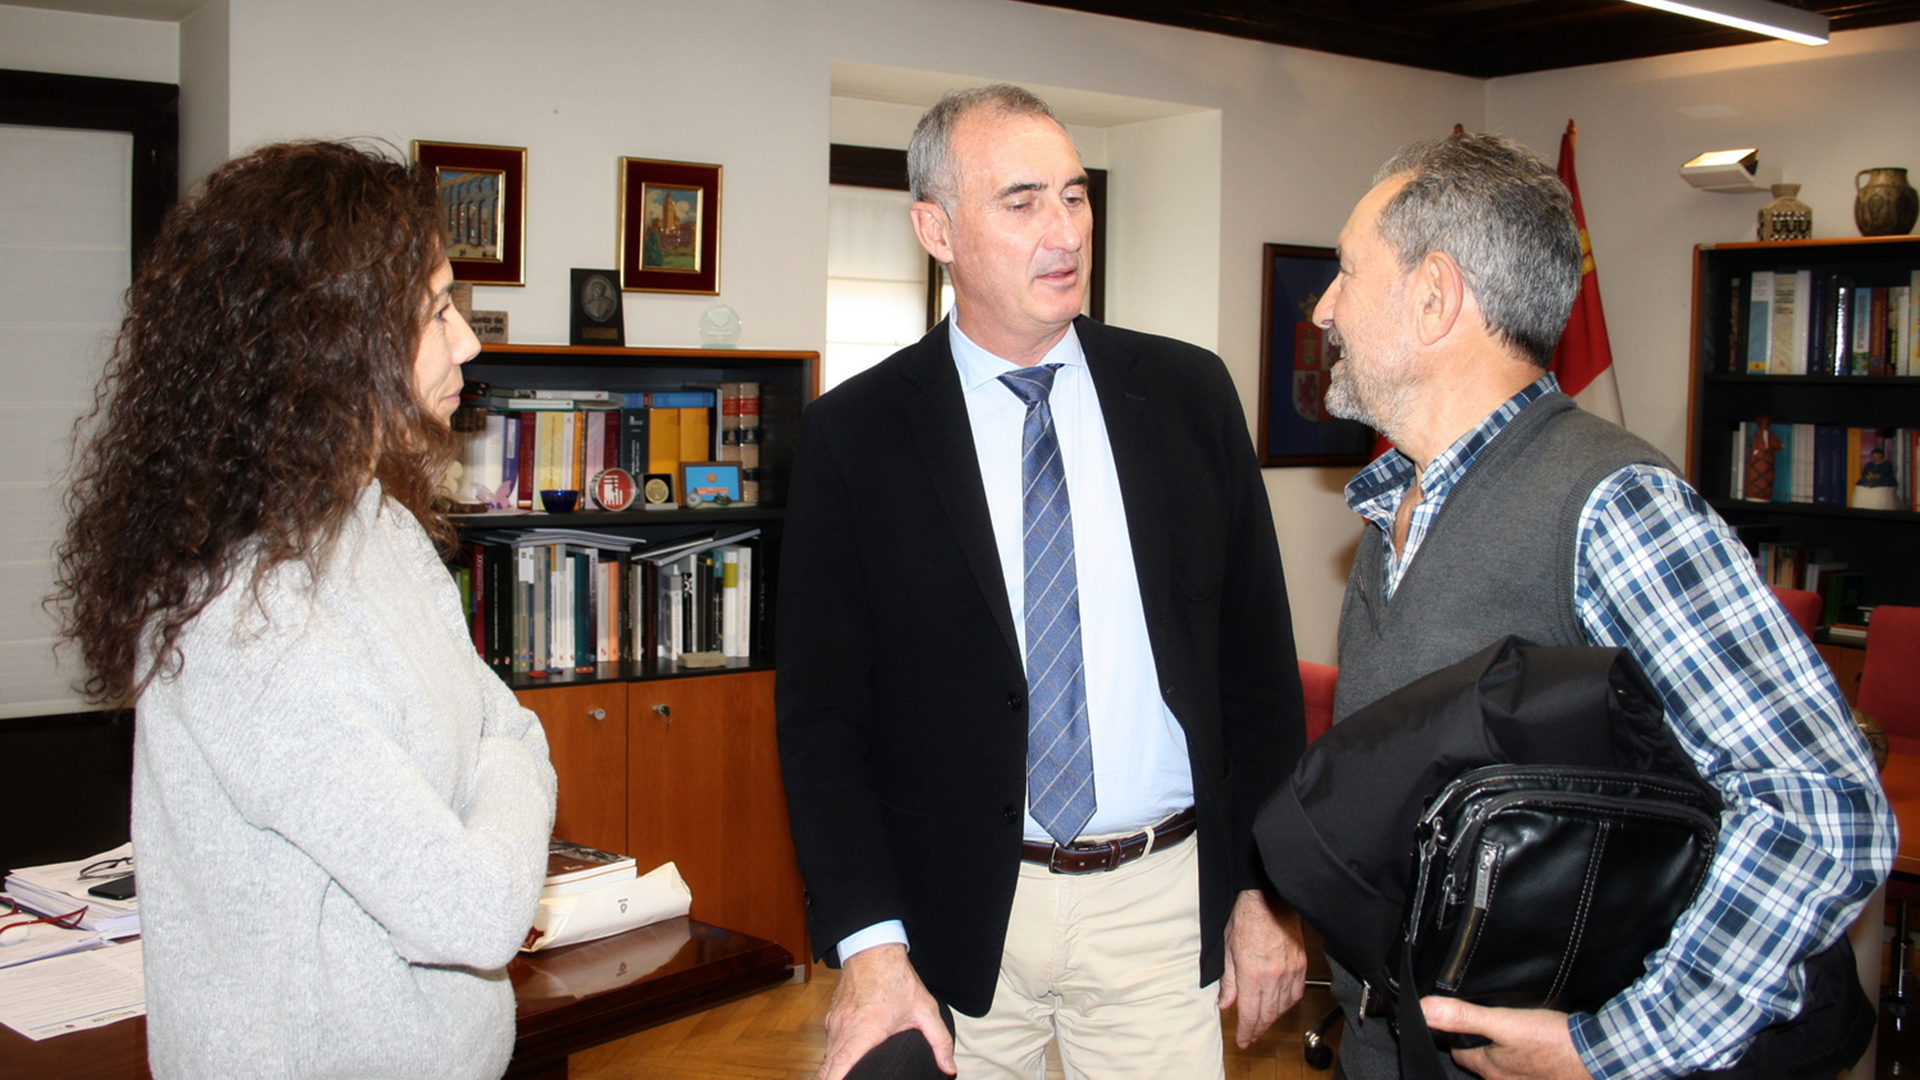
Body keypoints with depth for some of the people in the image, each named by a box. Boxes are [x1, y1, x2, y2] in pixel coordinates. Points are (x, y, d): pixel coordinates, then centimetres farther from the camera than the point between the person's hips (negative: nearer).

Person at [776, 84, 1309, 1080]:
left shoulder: (1189, 394, 1)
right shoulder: (852, 434, -5)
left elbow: (1258, 661, 5)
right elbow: (821, 711, -5)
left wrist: (1265, 887, 3)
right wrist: (867, 944, -13)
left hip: (1162, 905, 2)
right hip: (955, 919, -1)